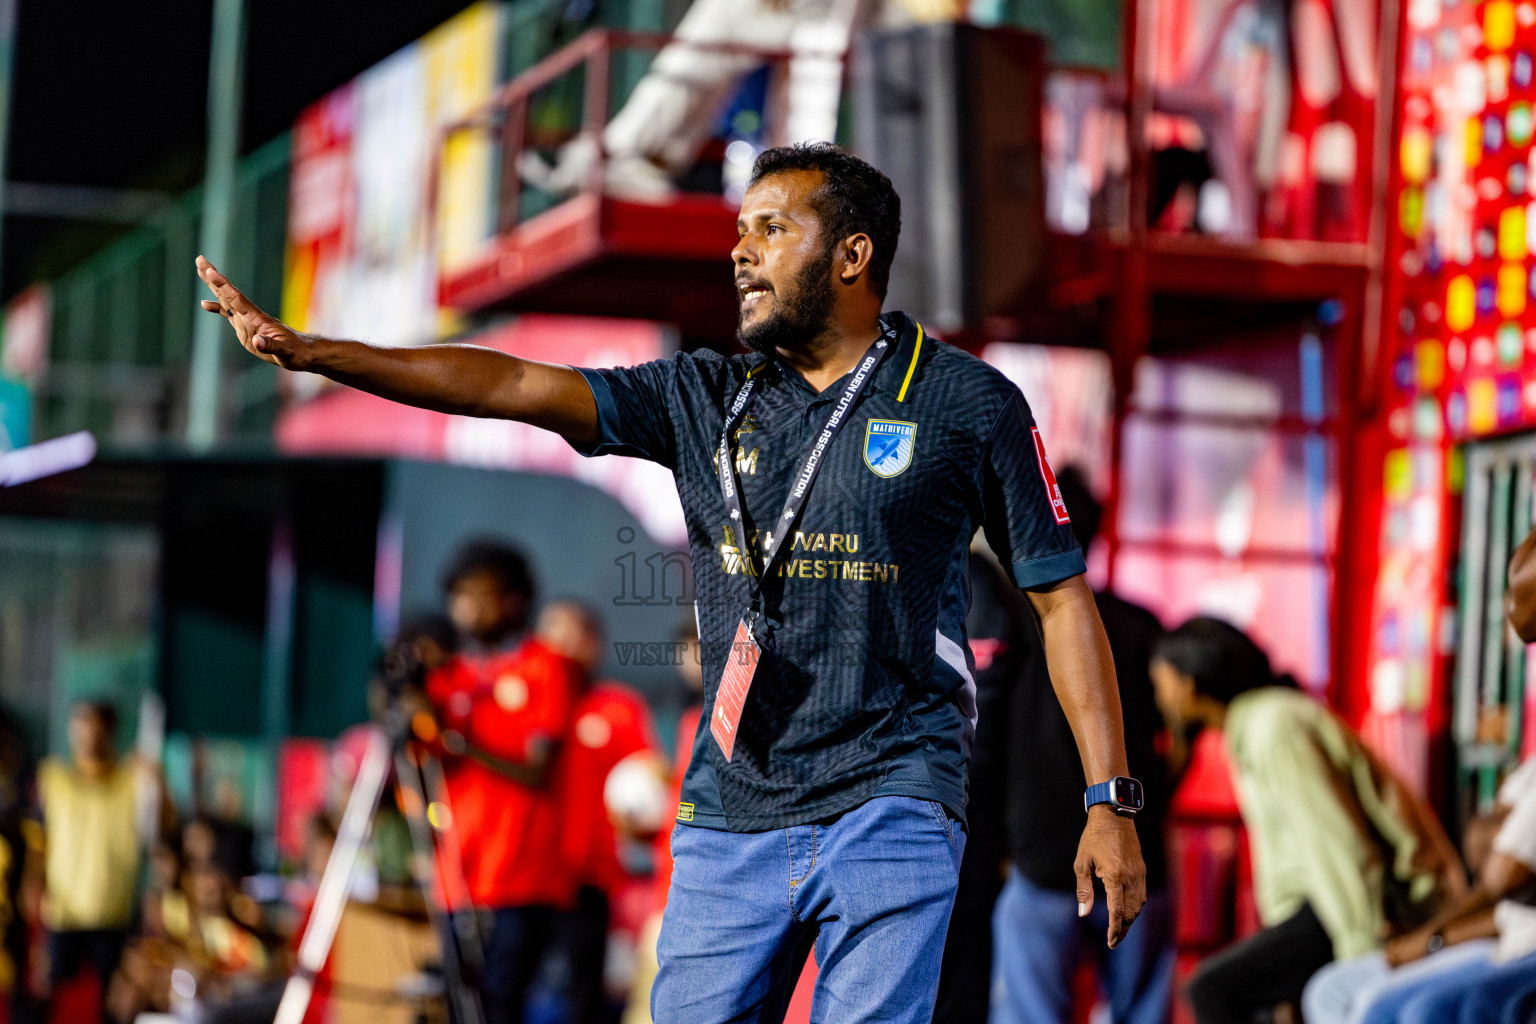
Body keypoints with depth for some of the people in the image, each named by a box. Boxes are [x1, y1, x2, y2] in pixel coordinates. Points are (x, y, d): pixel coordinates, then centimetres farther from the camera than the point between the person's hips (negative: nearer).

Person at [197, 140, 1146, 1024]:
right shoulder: (704, 398, 10)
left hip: (891, 809, -4)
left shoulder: (968, 402, 1)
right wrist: (308, 350, -6)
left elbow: (1063, 597, 3)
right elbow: (514, 385, 3)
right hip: (731, 817, 4)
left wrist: (1111, 801, -3)